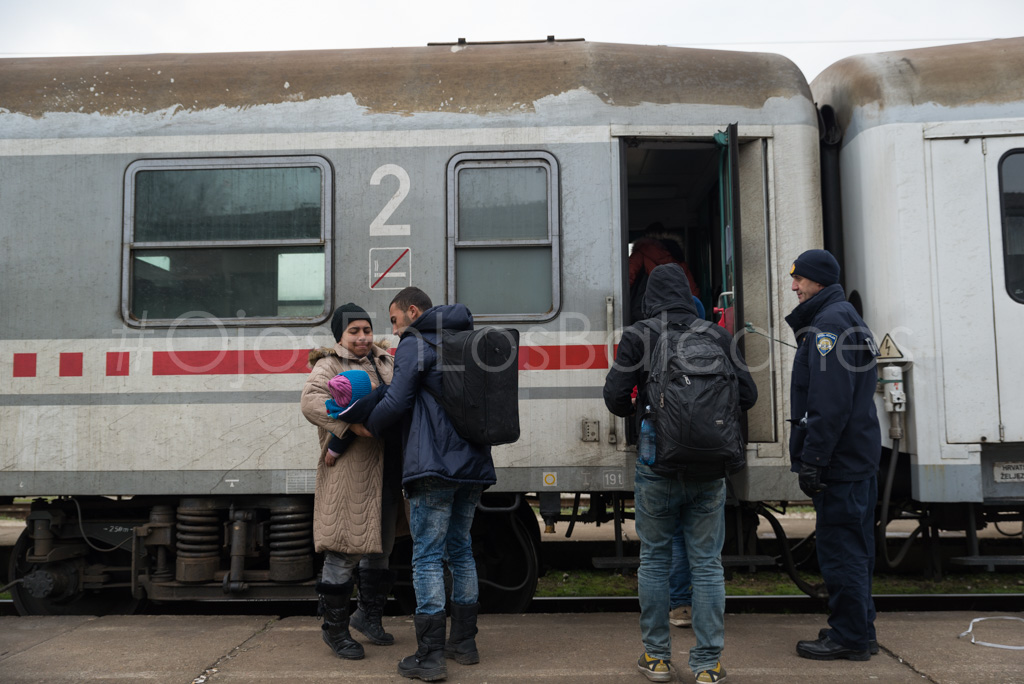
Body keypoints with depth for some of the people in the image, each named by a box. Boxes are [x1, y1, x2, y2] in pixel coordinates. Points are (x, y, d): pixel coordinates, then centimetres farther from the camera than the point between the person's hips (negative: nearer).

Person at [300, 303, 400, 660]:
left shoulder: (384, 362, 19)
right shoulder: (329, 364, -2)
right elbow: (311, 401, -18)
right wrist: (348, 426, -26)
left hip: (383, 467, 7)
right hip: (348, 468, -7)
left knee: (380, 544, 17)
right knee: (345, 548, -4)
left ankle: (369, 614, 33)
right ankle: (335, 627, 11)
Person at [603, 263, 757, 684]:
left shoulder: (639, 336, -3)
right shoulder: (717, 336, 5)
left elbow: (615, 395, -5)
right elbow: (747, 394, 7)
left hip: (658, 467, -2)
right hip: (710, 469, 2)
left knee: (654, 559, 11)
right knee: (707, 563, 8)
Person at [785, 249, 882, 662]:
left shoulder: (829, 324, -14)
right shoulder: (847, 318, 19)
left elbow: (830, 403, -22)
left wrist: (811, 459, -21)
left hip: (839, 458, -11)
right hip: (859, 456, 11)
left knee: (839, 547, -4)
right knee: (854, 546, 15)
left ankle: (848, 637, 3)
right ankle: (860, 631, 25)